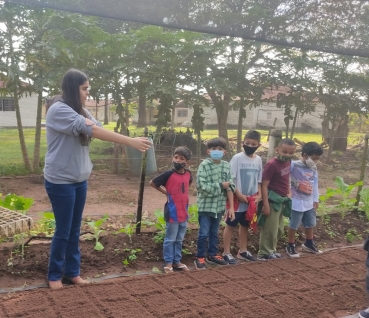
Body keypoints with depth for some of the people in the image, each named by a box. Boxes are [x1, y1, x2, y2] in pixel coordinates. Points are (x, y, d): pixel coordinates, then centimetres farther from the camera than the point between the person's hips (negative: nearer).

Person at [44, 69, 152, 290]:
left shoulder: (80, 111, 11)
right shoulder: (58, 109, -16)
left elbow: (99, 130, 3)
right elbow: (91, 131, -25)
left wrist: (89, 124, -22)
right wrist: (130, 141, -29)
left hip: (79, 179, 7)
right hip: (60, 181, -7)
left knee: (75, 230, 13)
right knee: (63, 231, 2)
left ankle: (72, 272, 26)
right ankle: (55, 275, 19)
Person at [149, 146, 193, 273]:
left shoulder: (188, 174, 0)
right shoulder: (169, 174, -15)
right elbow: (152, 183, -7)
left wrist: (182, 195, 9)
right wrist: (166, 192, -3)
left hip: (184, 212, 5)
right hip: (172, 212, -5)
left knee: (179, 239, 16)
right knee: (170, 239, 5)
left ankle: (177, 261, 28)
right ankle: (168, 262, 16)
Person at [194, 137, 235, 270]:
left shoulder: (226, 166, 2)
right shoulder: (204, 165, -12)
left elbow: (230, 187, 1)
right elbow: (201, 186, -19)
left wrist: (231, 207, -2)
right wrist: (221, 185, -13)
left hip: (220, 205, 4)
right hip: (206, 205, -4)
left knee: (214, 232, 18)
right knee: (204, 233, 2)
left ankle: (212, 255, 33)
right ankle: (200, 258, 17)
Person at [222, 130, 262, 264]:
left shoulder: (258, 160, 4)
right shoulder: (237, 158, -12)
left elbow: (259, 180, 11)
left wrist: (259, 195, -2)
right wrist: (239, 195, -17)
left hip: (251, 199, 6)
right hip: (237, 199, -5)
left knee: (245, 225, 17)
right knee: (230, 225, 4)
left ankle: (243, 251, 30)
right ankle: (226, 252, 13)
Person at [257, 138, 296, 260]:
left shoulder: (288, 162, 3)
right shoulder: (272, 164, -20)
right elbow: (264, 185, -20)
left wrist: (288, 193, 16)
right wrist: (266, 204, -22)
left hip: (282, 200, 9)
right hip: (273, 200, -9)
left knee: (279, 228, 18)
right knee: (270, 229, 0)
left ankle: (271, 250, 33)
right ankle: (264, 253, 13)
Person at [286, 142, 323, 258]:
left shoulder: (314, 169, 3)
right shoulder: (294, 165, -18)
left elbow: (315, 185, 11)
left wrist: (316, 199, 13)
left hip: (309, 202, 7)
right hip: (297, 202, -7)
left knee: (311, 224, 20)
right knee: (293, 225, 5)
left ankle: (308, 244, 40)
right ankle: (290, 246, 22)